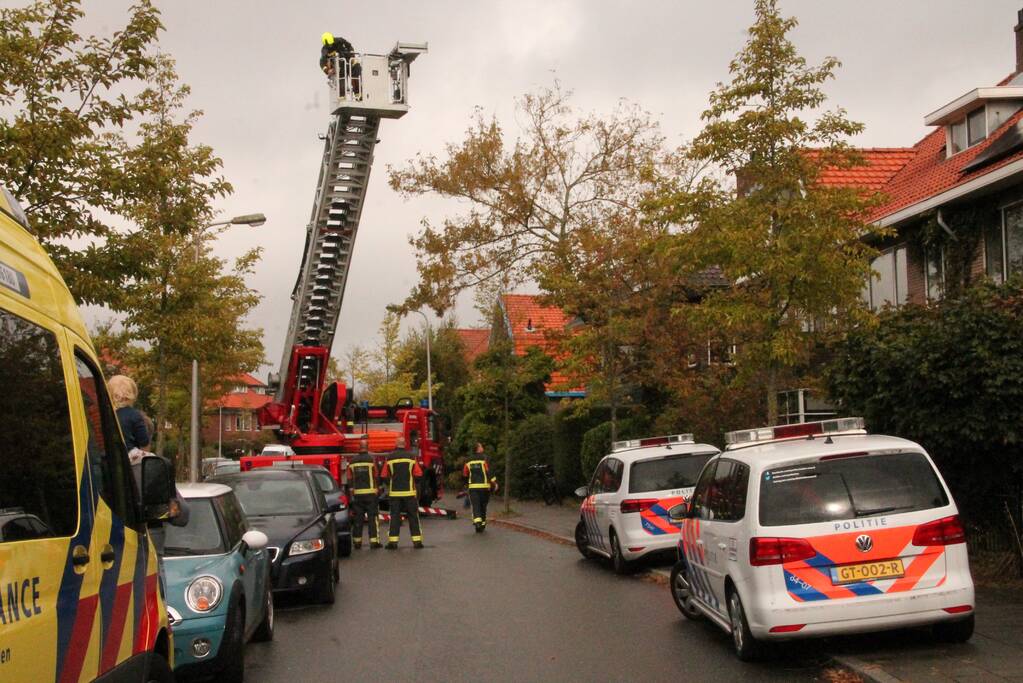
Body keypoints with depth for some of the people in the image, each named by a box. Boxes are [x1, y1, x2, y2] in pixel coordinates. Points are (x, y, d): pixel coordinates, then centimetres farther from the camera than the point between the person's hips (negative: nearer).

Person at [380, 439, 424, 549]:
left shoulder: (390, 458, -2)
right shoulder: (411, 457, -3)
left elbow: (384, 476, 1)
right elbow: (418, 474, -5)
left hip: (394, 493, 0)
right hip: (409, 492, 0)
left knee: (394, 516, 5)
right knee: (413, 517, 7)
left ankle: (393, 541, 1)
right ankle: (417, 541, 6)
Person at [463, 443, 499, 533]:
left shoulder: (468, 460, 7)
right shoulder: (484, 458, -4)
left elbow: (464, 474, 11)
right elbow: (489, 472, -15)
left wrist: (466, 484, 28)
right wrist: (494, 482, -11)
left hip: (473, 487, 1)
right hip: (484, 486, -1)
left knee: (475, 505, -3)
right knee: (483, 505, 13)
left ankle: (477, 521, -24)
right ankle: (483, 523, 19)